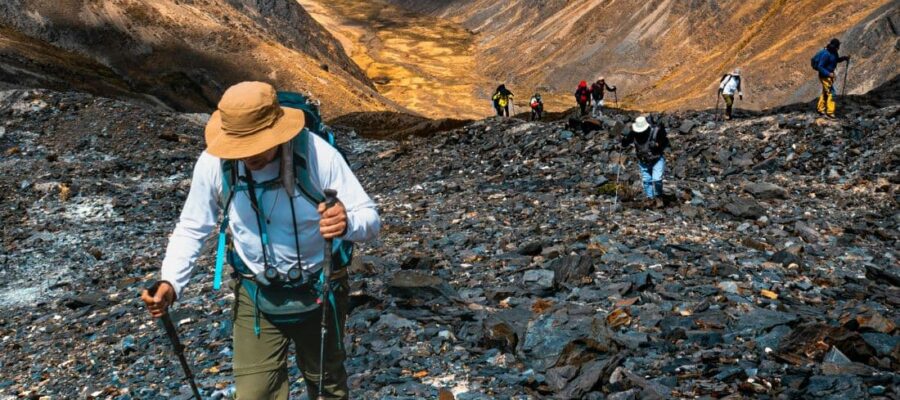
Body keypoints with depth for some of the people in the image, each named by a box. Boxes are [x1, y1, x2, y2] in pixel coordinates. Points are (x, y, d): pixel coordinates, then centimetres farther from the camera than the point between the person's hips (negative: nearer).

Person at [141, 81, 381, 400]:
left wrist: (347, 223, -47)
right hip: (255, 294, 1)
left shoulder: (318, 156, -27)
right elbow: (191, 228, -7)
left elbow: (370, 218, -23)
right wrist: (170, 283, -22)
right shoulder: (213, 162, -20)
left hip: (319, 289, -1)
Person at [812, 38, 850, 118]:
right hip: (825, 75, -10)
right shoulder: (826, 54, -28)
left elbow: (837, 60, 17)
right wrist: (828, 74, -32)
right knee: (831, 92, -8)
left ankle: (820, 109, 33)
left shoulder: (834, 52, -2)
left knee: (825, 92, 20)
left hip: (830, 74, 10)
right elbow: (820, 67, -27)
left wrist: (844, 58, -1)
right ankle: (830, 112, -2)